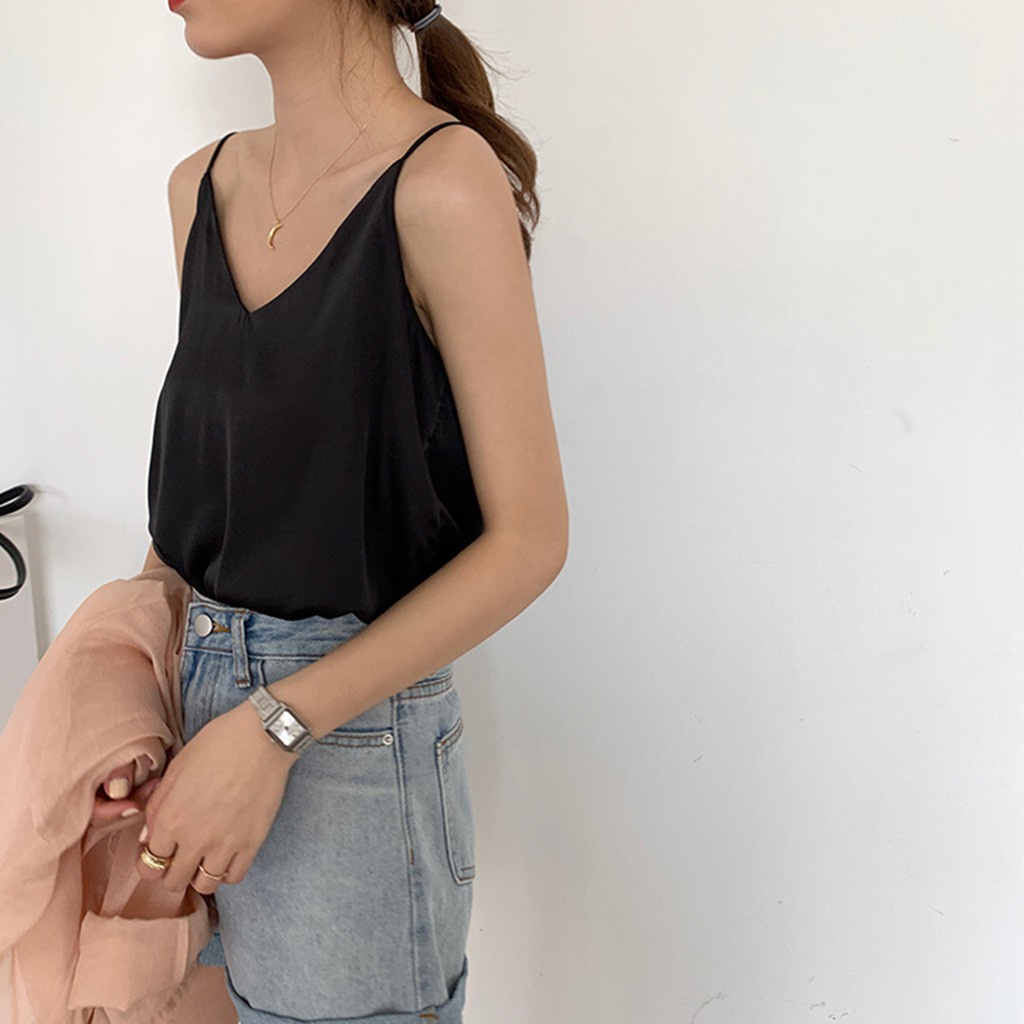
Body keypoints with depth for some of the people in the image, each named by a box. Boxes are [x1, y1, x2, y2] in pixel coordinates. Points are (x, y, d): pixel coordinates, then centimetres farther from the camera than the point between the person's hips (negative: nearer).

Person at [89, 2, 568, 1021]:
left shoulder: (444, 184, -17)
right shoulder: (203, 186, 5)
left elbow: (527, 538, -16)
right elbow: (190, 484, 11)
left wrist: (273, 727, -17)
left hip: (352, 737, -6)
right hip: (194, 687, 6)